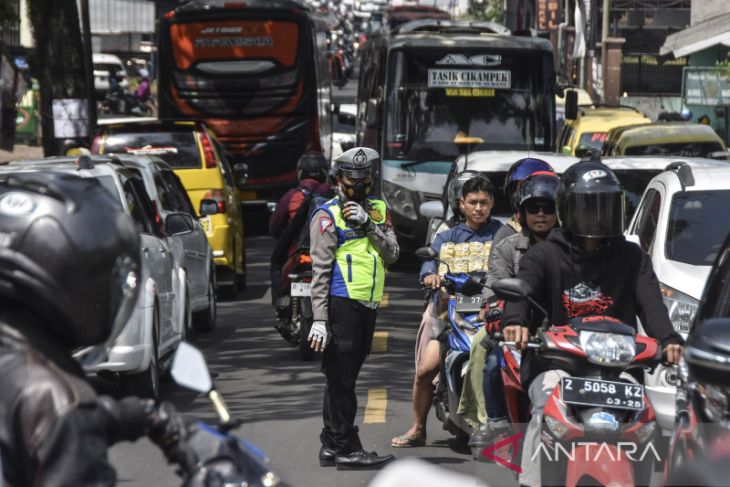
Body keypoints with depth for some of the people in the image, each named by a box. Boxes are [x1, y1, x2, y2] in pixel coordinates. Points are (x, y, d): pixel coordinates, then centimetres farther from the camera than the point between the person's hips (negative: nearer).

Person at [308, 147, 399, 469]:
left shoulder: (378, 209, 15)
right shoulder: (328, 215, -4)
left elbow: (391, 255, 4)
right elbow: (320, 269, -9)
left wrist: (369, 224, -10)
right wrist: (319, 318, -15)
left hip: (368, 306, 7)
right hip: (341, 305, -7)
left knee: (343, 379, 13)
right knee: (341, 379, -6)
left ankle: (331, 446, 20)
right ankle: (347, 448, -6)